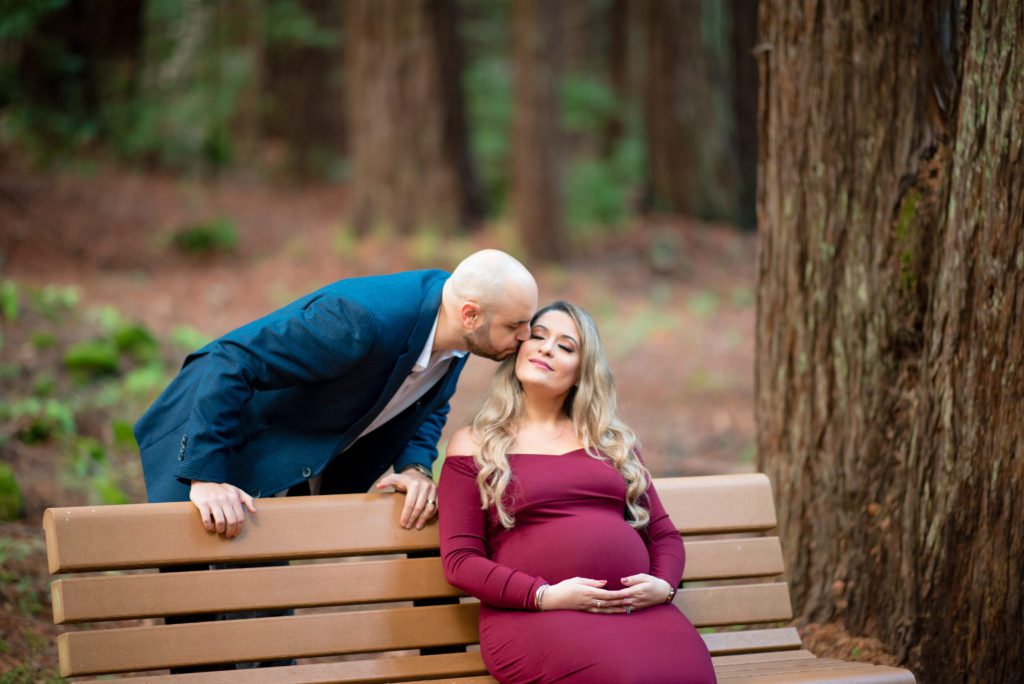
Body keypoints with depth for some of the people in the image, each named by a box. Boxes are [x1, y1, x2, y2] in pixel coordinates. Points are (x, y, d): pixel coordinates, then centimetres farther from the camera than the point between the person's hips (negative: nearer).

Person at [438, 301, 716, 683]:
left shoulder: (612, 441, 23)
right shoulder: (474, 446, 11)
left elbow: (664, 532, 22)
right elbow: (460, 561, 3)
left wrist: (664, 585, -1)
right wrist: (545, 596, -12)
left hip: (637, 607, 4)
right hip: (535, 615, -4)